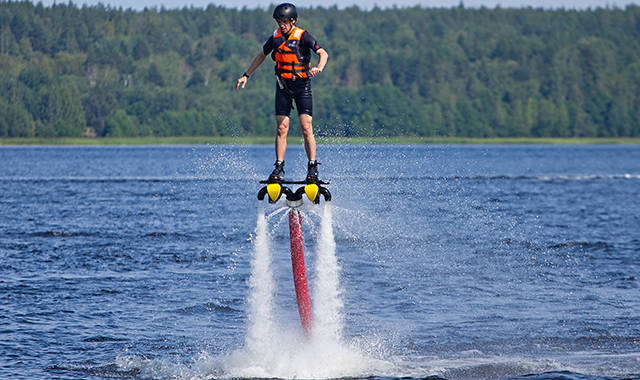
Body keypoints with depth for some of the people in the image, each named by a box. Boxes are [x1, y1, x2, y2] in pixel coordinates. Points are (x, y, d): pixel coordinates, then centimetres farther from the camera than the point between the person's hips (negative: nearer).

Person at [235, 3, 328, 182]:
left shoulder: (303, 37, -11)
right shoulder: (276, 37, 3)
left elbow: (323, 53, -22)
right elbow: (261, 56, 19)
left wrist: (319, 67, -44)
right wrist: (246, 75, 16)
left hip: (302, 86, -4)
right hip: (283, 87, 4)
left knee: (306, 128, -11)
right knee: (282, 128, -3)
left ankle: (312, 169, -6)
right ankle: (279, 168, -1)